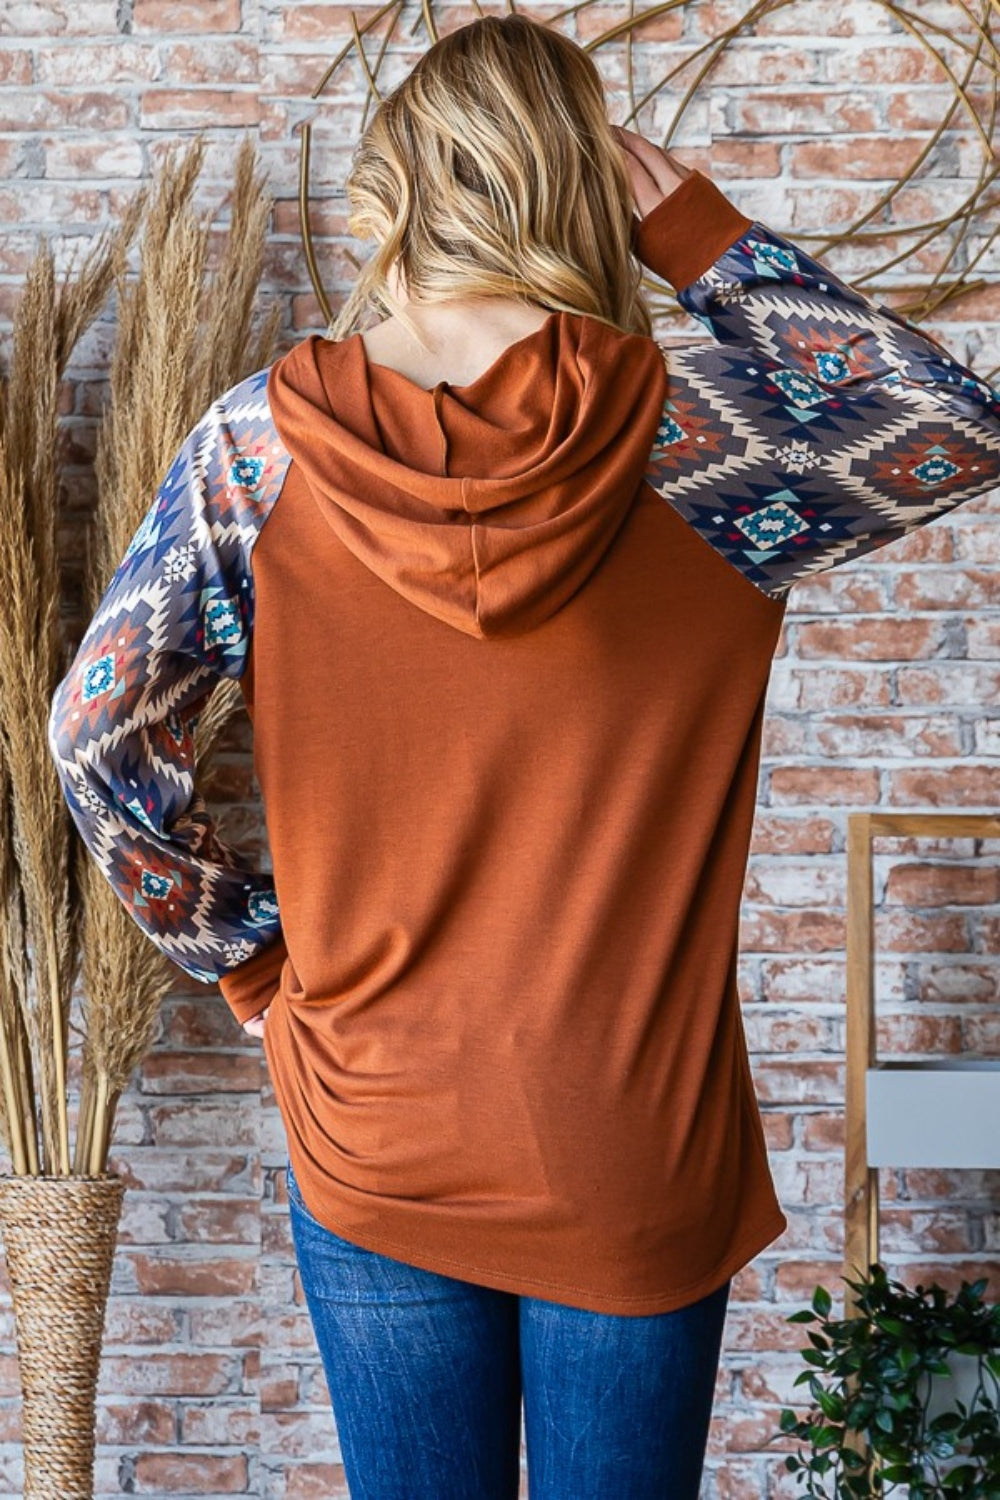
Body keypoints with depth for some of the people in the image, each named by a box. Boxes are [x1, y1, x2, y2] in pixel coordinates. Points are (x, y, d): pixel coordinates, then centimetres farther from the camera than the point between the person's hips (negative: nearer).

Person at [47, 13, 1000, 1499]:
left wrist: (241, 948, 7)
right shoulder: (696, 434, -12)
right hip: (636, 1172, -1)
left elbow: (98, 730, -5)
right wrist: (712, 240, 1)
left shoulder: (264, 442, -8)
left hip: (371, 1158, 1)